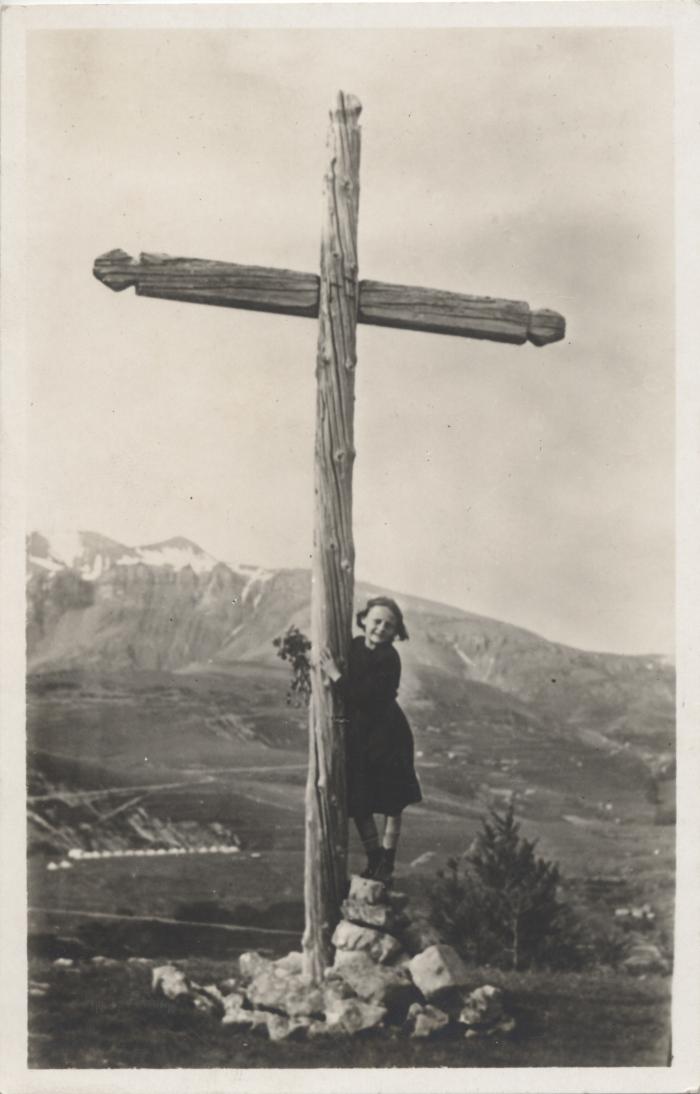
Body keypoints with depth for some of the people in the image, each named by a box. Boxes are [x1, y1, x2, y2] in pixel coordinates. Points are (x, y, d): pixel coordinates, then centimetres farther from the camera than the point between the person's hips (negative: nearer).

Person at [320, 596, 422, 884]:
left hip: (386, 737, -5)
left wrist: (335, 675, -22)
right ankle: (373, 860, 25)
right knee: (358, 805, 10)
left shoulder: (389, 660, -18)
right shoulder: (353, 647, 0)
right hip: (356, 736, 5)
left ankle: (386, 865, 20)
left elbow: (365, 697, -25)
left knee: (391, 805, 7)